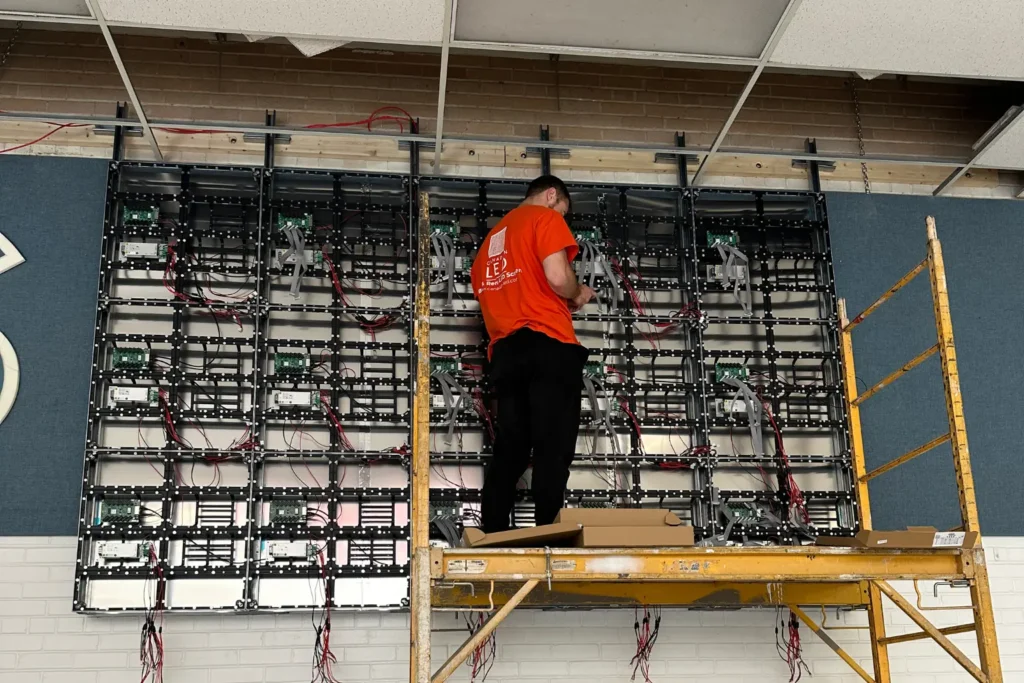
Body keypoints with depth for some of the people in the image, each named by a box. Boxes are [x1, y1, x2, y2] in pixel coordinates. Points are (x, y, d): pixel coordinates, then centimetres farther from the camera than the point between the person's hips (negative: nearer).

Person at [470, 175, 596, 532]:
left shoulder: (493, 236, 27)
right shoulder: (546, 218, 5)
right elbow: (557, 277, -12)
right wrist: (578, 293, 9)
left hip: (505, 351, 7)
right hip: (548, 345, -7)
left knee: (508, 452, 7)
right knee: (553, 450, -9)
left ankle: (491, 538, 2)